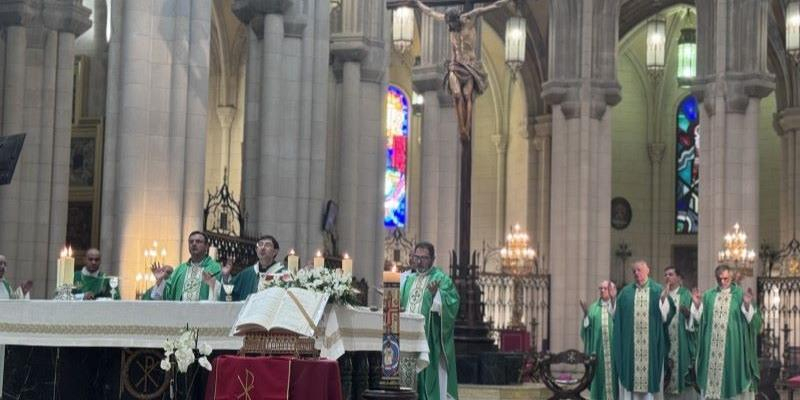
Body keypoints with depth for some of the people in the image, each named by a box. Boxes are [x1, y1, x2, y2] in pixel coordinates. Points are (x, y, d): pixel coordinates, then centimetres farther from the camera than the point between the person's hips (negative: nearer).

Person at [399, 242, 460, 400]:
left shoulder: (441, 279, 0)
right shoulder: (408, 279, 17)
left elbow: (452, 303, -13)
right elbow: (400, 304, 22)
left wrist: (435, 294, -26)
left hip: (430, 337, -5)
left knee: (429, 373, -8)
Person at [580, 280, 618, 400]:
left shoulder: (617, 305, 5)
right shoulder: (594, 308, 13)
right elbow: (588, 327, 7)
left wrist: (612, 300, -24)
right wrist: (586, 314, -9)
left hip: (613, 348, -3)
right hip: (599, 348, 3)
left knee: (613, 374, -3)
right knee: (600, 376, 2)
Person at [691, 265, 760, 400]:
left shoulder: (740, 294, 1)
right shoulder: (709, 295, 10)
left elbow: (751, 319, -5)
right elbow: (699, 318, 8)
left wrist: (747, 305, -22)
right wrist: (696, 304, -7)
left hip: (732, 345, -3)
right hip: (712, 346, 3)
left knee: (732, 376, 0)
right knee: (711, 374, 4)